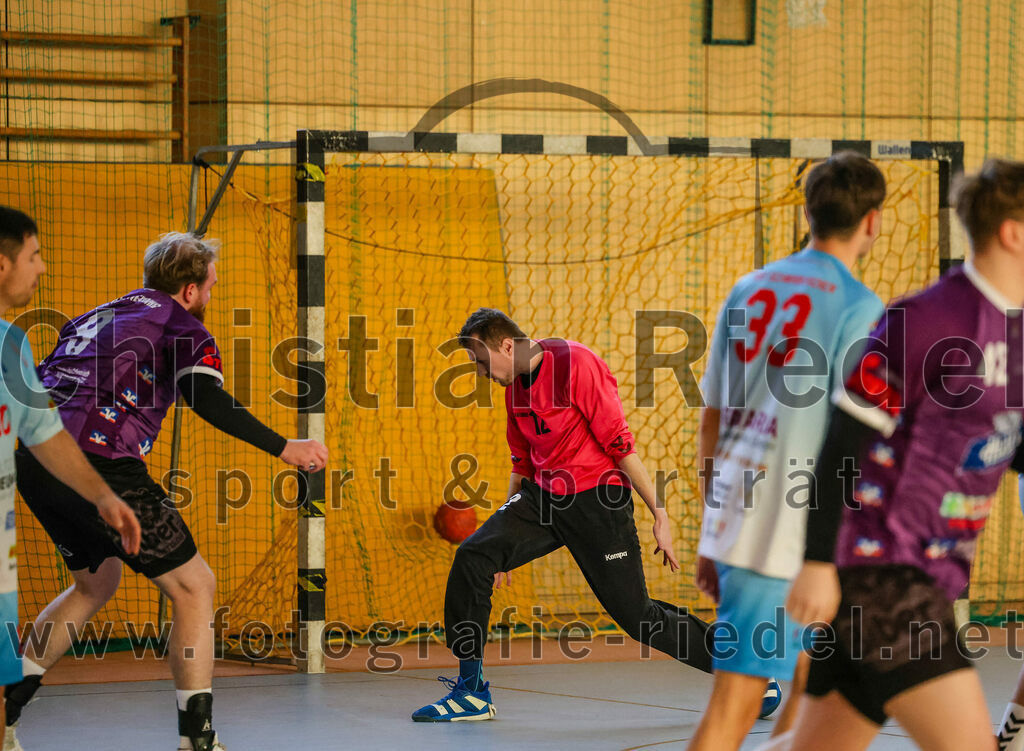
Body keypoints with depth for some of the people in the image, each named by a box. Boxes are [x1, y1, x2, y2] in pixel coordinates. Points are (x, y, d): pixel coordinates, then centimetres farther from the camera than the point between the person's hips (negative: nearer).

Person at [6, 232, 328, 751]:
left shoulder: (95, 318, 26)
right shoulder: (180, 326, 4)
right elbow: (208, 401, -13)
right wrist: (284, 449, -12)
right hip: (100, 468, -8)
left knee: (96, 581, 30)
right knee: (194, 586, 4)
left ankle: (7, 705, 26)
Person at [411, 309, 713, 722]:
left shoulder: (576, 364, -16)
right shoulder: (515, 383, 8)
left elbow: (619, 442, -16)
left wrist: (659, 513, -16)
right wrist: (506, 534, 24)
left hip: (597, 500, -7)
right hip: (543, 497, 7)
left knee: (637, 616, -5)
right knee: (472, 556, -12)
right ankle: (471, 691, -4)